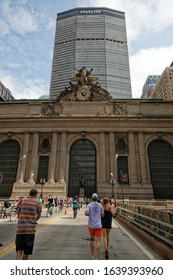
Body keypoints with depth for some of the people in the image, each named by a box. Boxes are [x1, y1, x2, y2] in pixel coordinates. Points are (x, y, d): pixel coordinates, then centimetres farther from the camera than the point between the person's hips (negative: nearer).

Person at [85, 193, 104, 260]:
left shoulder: (89, 205, -5)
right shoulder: (100, 205, 0)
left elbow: (86, 213, -21)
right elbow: (102, 215, 9)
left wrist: (89, 214, 3)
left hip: (91, 225, 1)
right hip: (98, 225, -1)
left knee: (92, 239, 23)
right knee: (98, 241, -4)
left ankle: (92, 256, 30)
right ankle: (97, 258, -15)